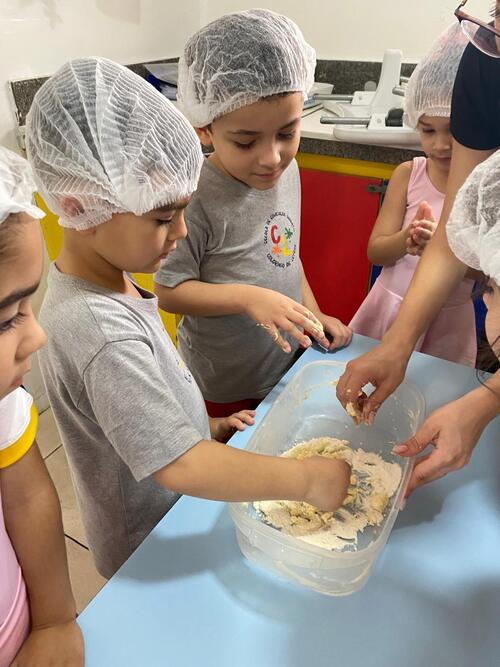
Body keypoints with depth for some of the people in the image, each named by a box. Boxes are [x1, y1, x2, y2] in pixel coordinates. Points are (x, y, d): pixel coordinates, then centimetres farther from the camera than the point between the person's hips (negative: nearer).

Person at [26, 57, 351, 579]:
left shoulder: (109, 282, -6)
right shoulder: (101, 331, -36)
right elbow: (181, 467, -39)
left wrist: (206, 427, 1)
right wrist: (308, 481, -32)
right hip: (153, 555, -8)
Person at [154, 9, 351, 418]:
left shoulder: (287, 170, -5)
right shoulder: (197, 200, -27)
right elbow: (169, 291, -20)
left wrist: (314, 314, 2)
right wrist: (247, 297, -32)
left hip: (290, 363, 6)